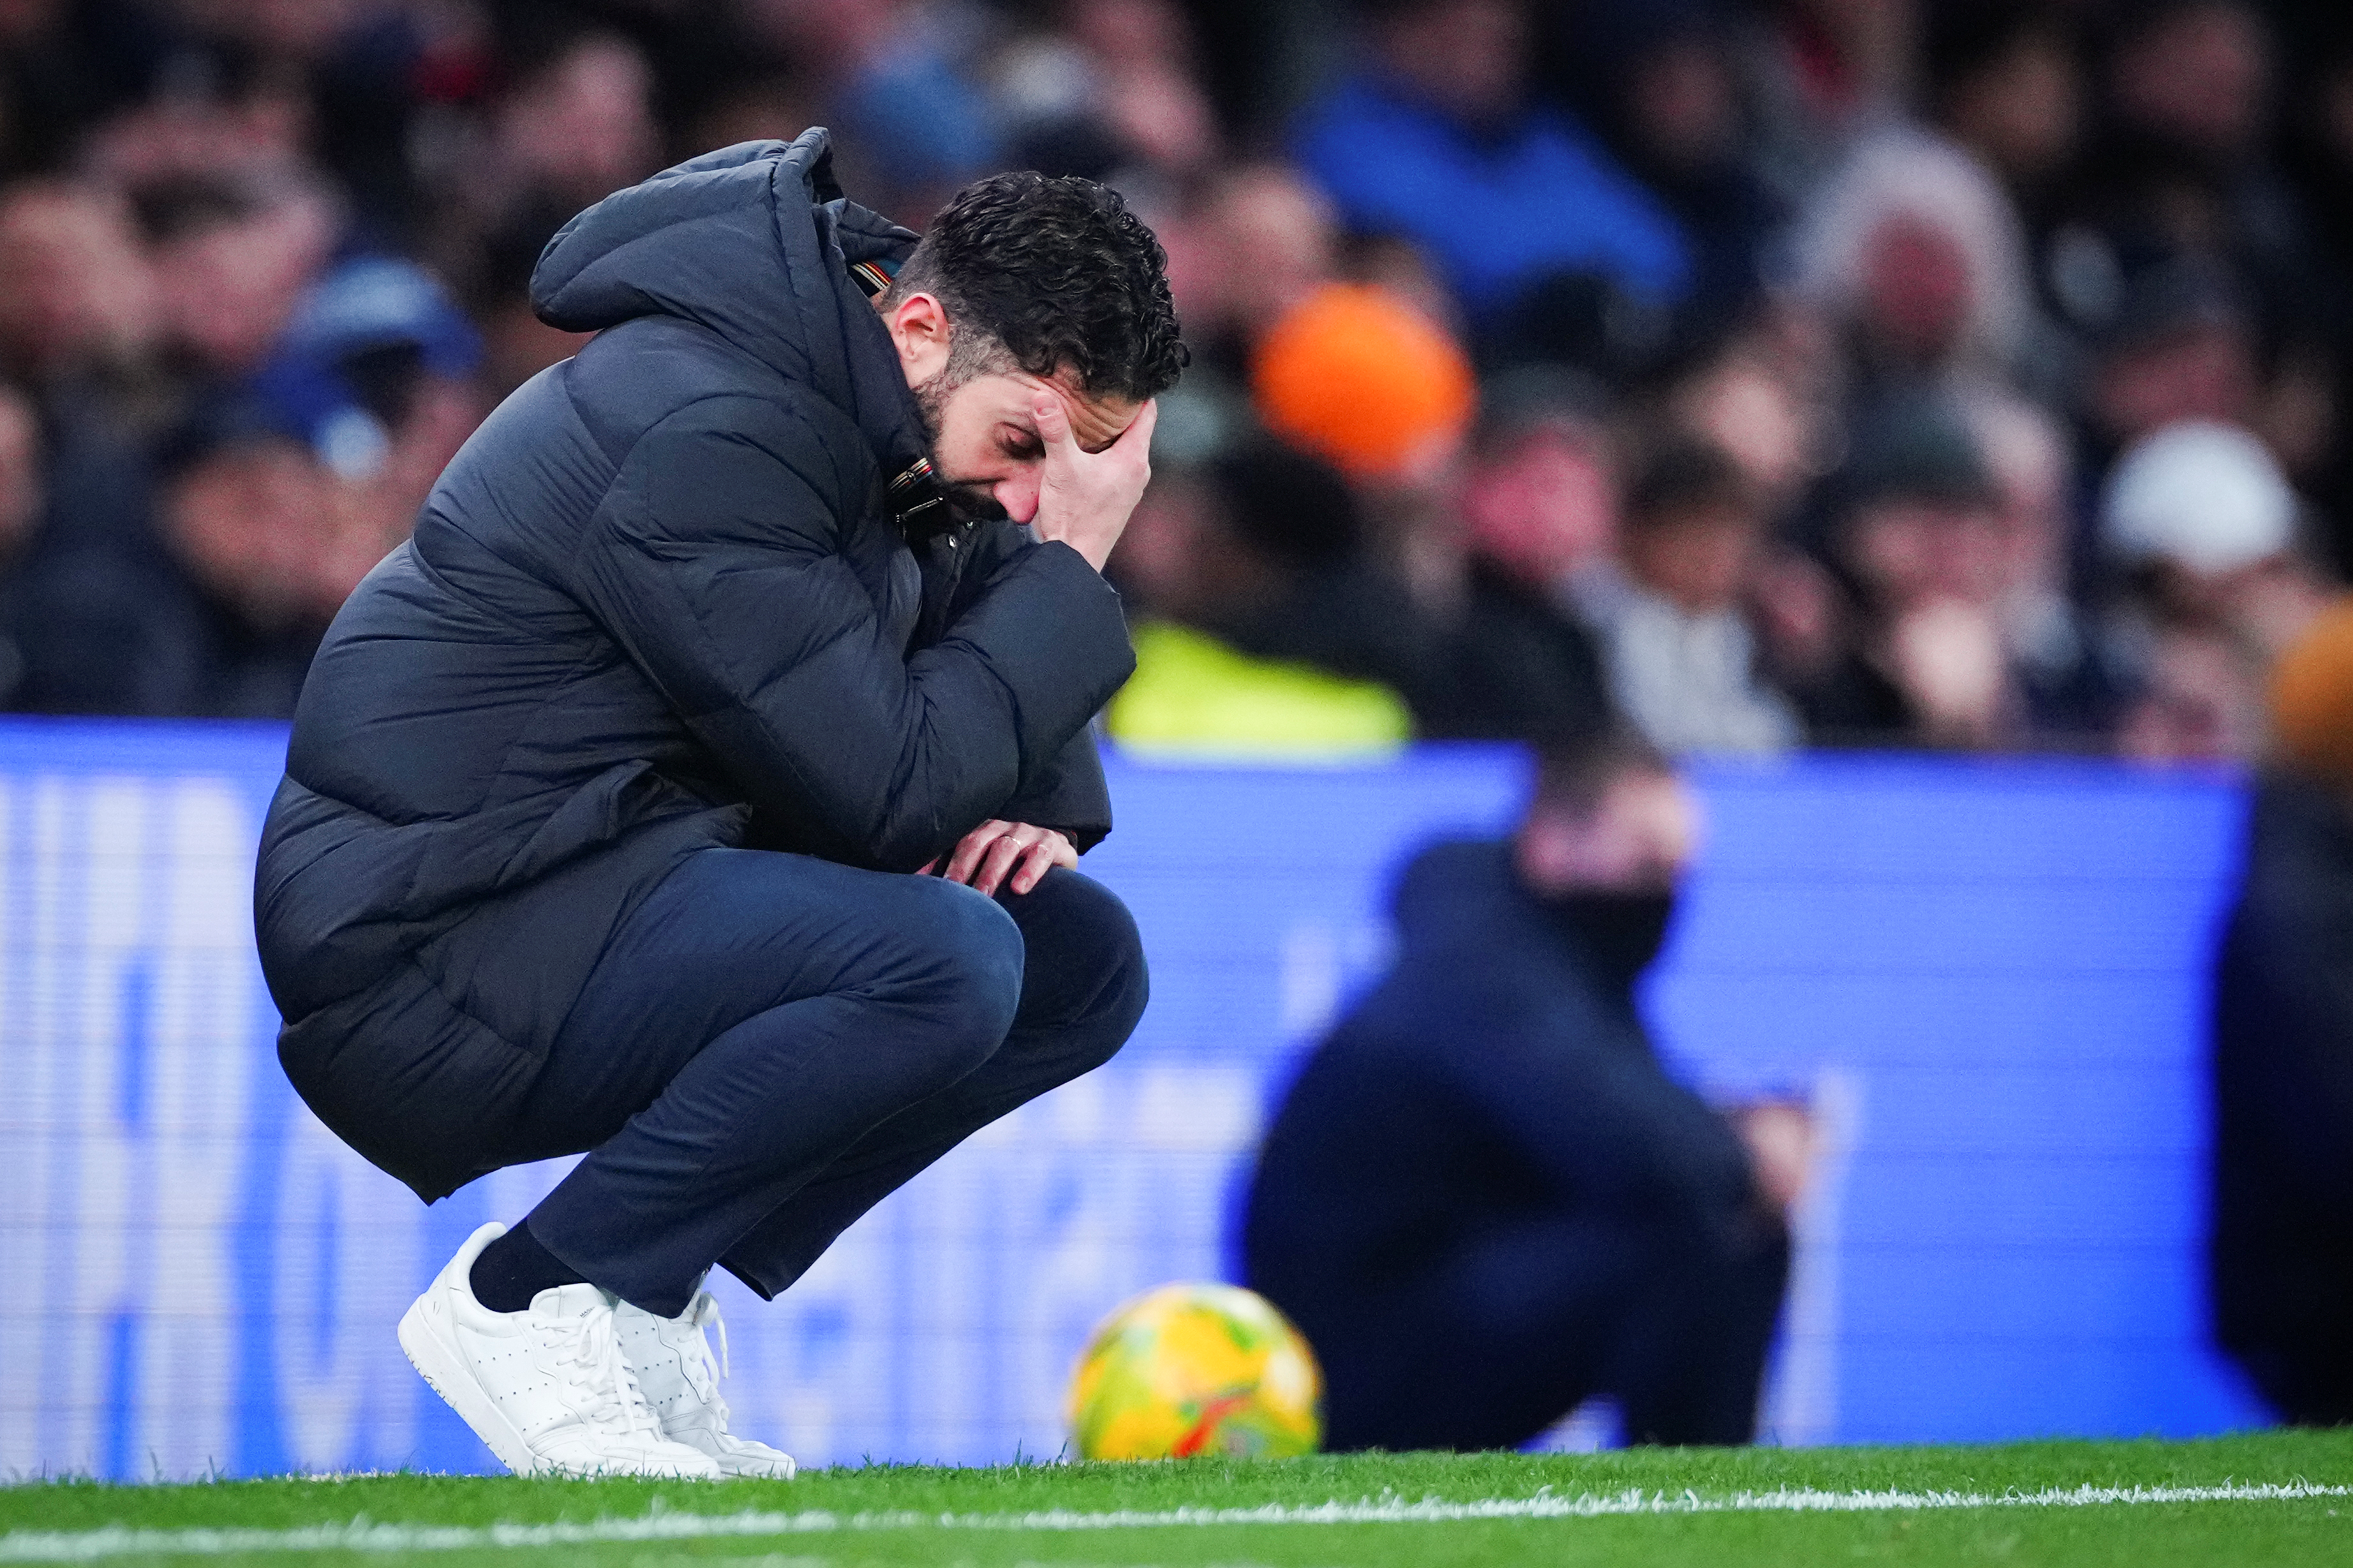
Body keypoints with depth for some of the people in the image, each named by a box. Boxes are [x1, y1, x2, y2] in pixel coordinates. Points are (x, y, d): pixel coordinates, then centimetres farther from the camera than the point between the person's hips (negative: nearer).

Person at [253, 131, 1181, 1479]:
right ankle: (528, 1301, -15)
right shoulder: (707, 441, -24)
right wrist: (1072, 564, -17)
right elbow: (889, 792, -25)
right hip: (430, 969, -10)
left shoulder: (895, 409, 6)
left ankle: (647, 1301, 2)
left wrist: (1046, 807, 0)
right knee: (941, 960, -29)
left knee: (1084, 958, 3)